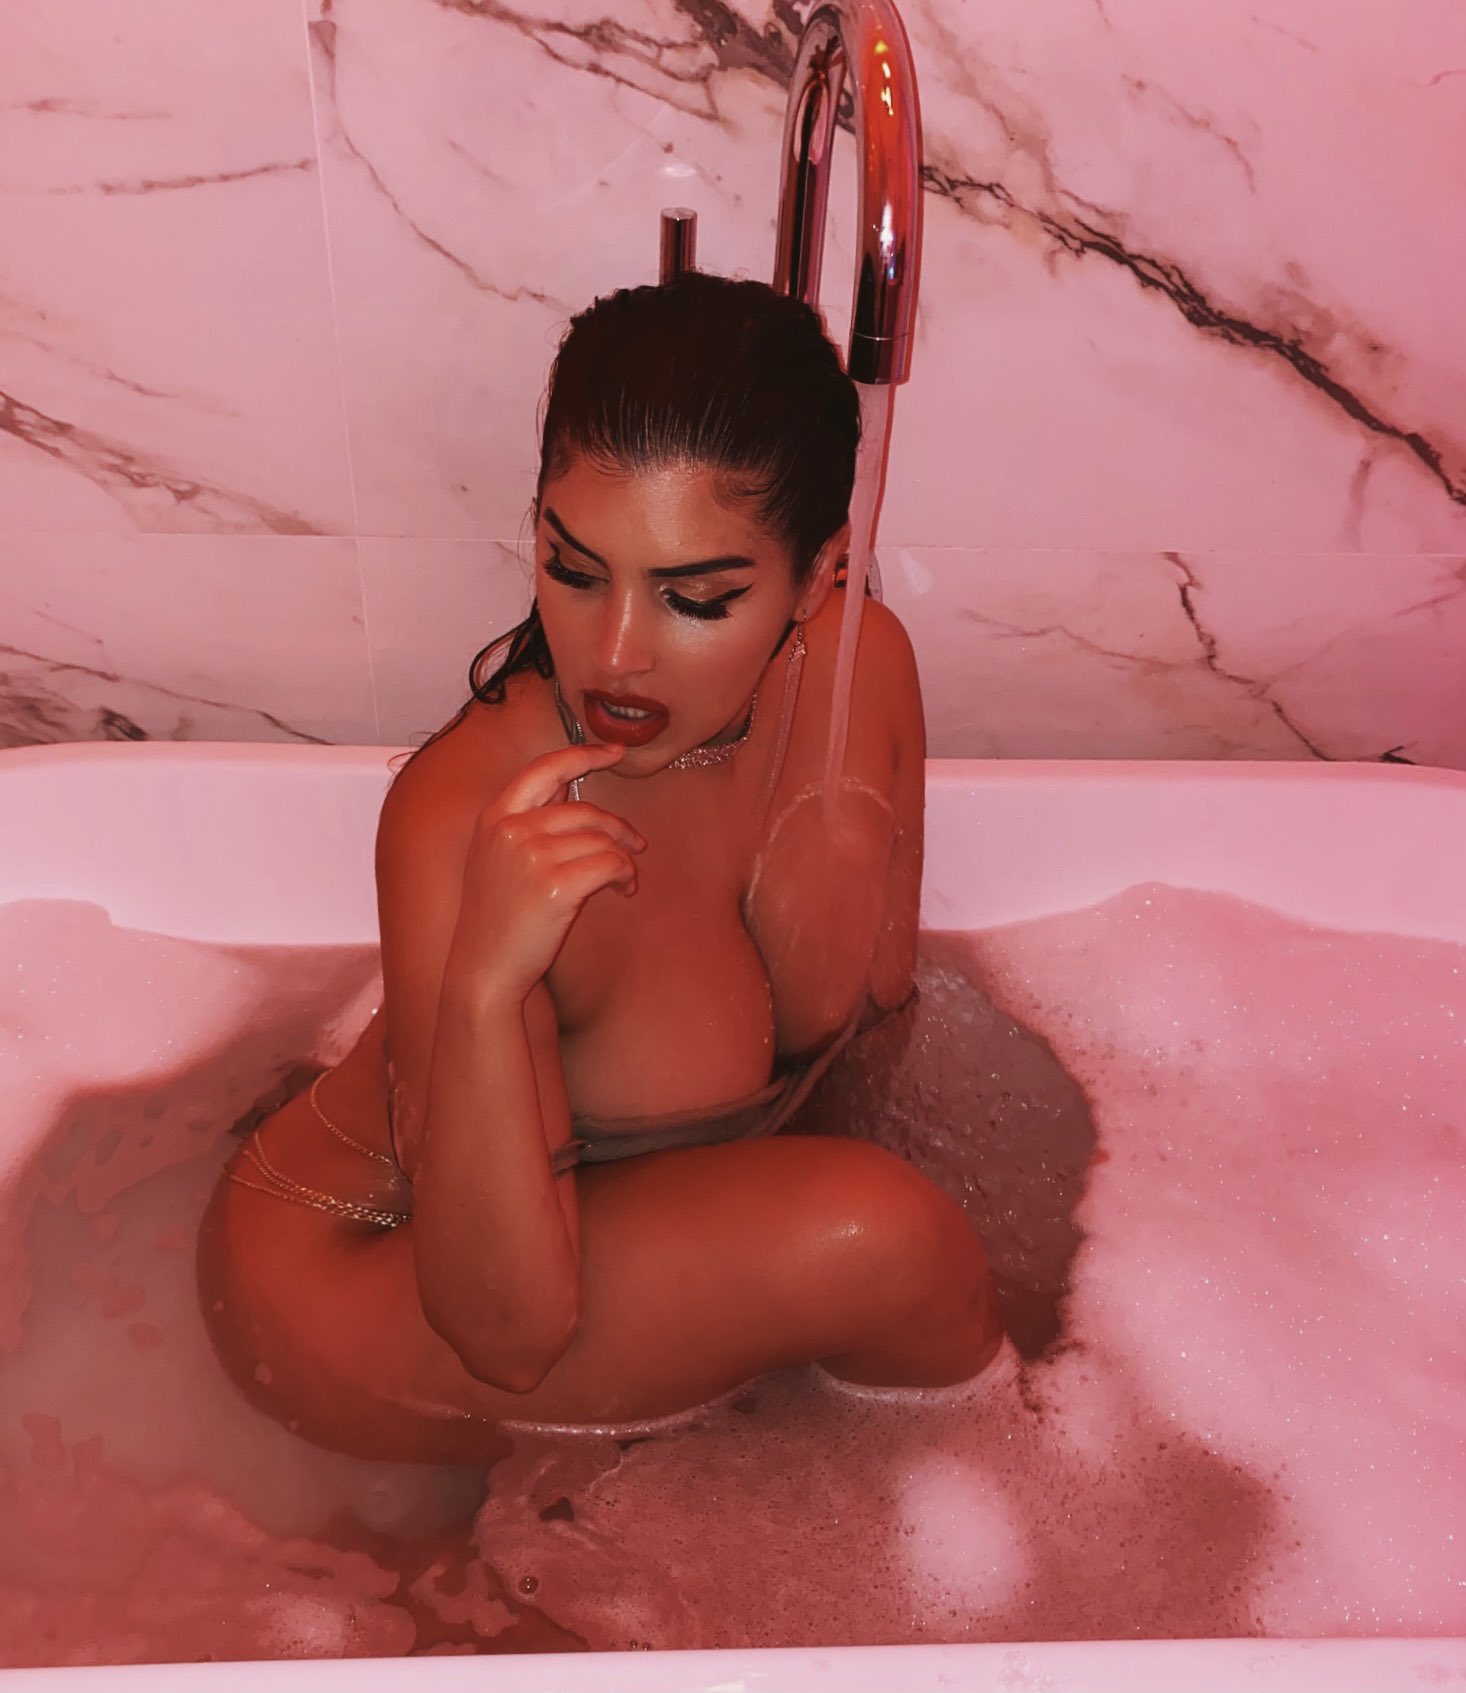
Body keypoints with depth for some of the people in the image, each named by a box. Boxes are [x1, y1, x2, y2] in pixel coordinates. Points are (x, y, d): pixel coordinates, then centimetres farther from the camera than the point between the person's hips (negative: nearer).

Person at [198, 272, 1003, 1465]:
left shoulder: (858, 664, -16)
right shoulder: (466, 823, -35)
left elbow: (868, 1009, -3)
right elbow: (509, 1335, -29)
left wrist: (828, 859, -25)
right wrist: (483, 985, -45)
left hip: (631, 1198, 6)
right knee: (882, 1236, -20)